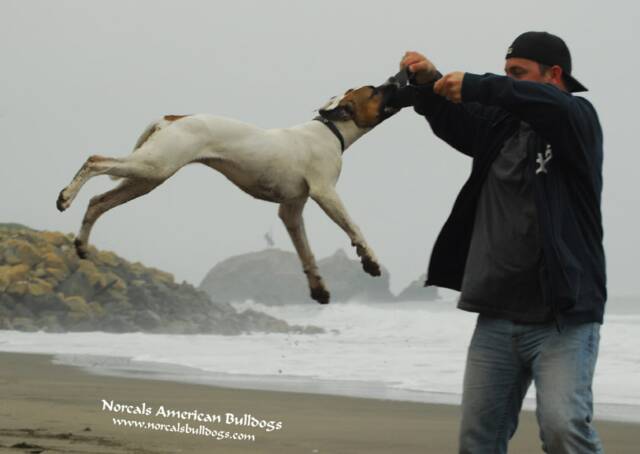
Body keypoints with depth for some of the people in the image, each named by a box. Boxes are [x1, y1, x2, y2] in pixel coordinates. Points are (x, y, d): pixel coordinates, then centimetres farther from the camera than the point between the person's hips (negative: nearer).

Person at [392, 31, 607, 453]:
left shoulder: (578, 118, -3)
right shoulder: (502, 125, 16)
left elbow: (547, 103, -24)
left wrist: (475, 86, -28)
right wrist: (429, 84, -9)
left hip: (563, 315, -6)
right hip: (497, 315, 6)